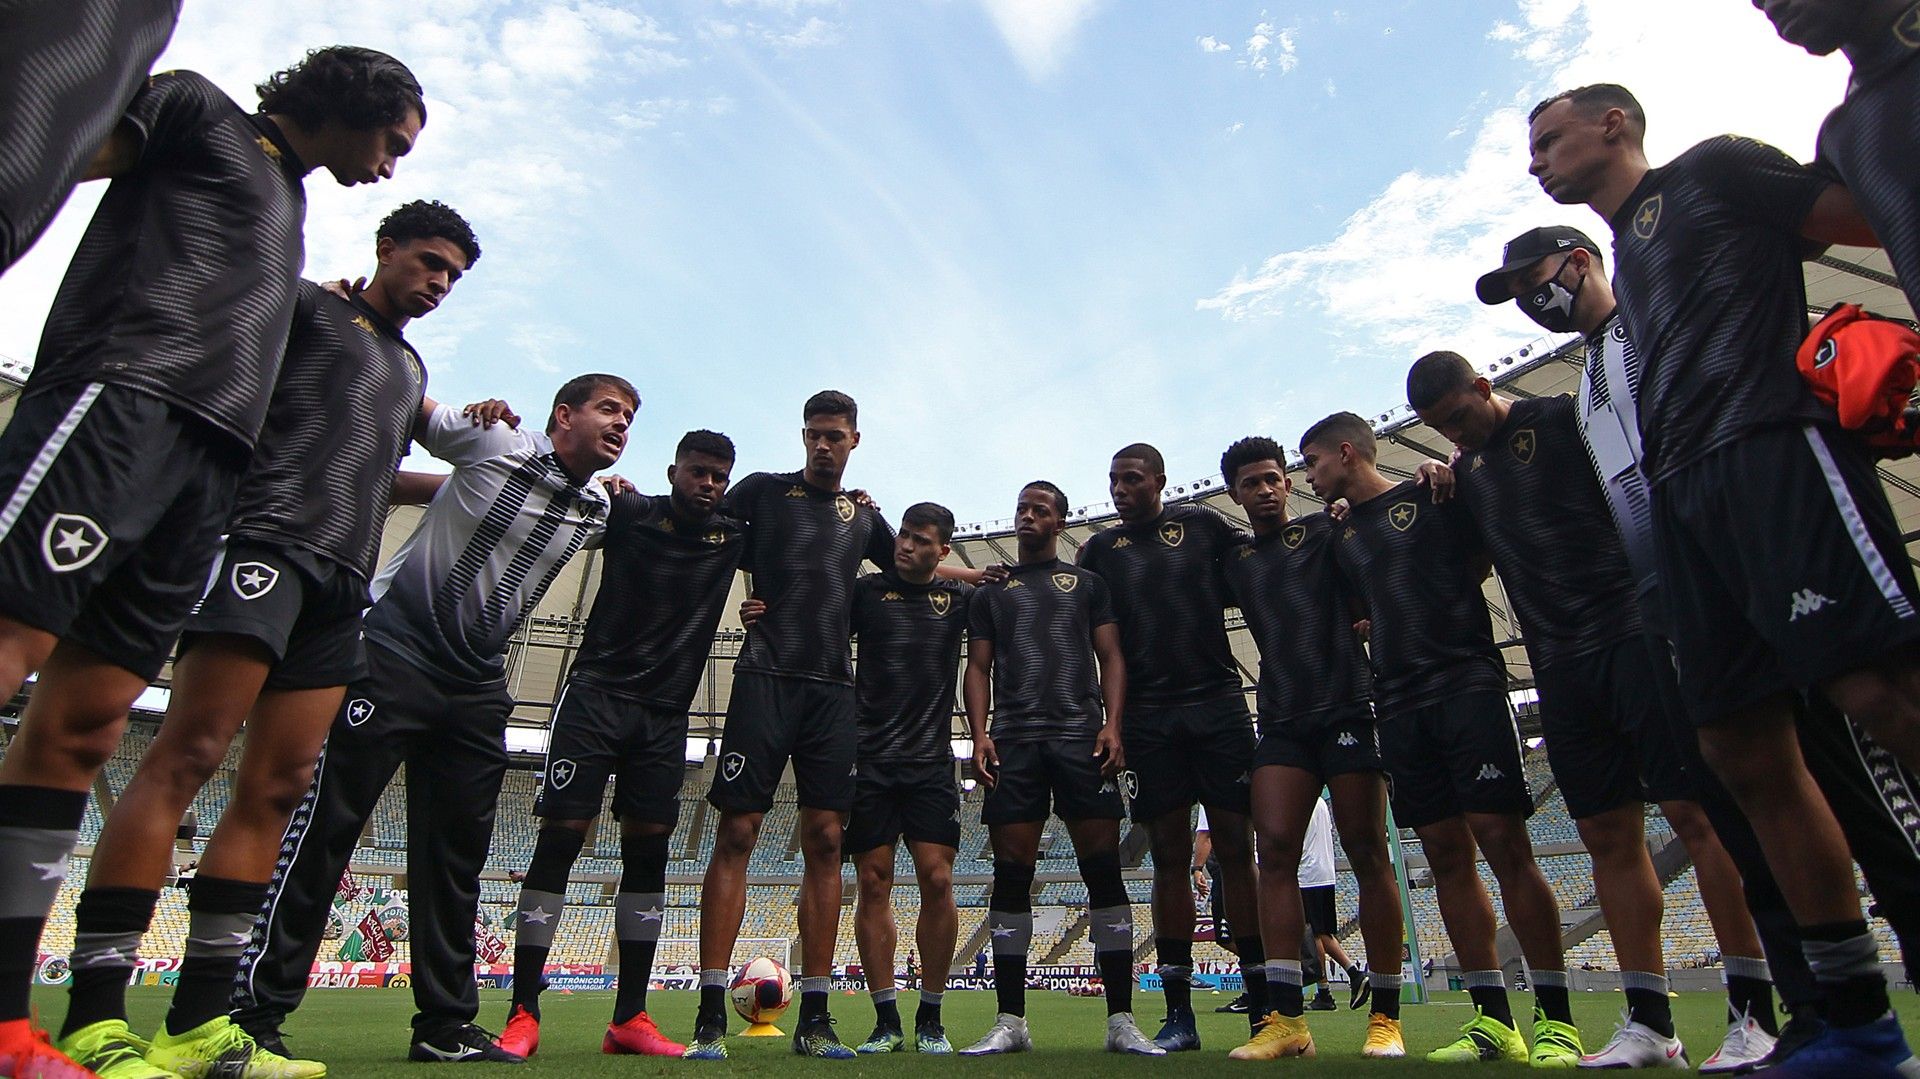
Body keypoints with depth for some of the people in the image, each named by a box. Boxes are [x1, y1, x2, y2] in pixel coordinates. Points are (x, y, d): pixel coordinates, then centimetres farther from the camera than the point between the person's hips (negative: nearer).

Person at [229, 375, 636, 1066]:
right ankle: (254, 1012, 6)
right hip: (396, 653, -5)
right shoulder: (498, 444, -8)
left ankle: (445, 1025, 13)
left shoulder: (598, 512, 8)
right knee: (325, 828, -4)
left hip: (477, 687, 6)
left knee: (457, 853, 6)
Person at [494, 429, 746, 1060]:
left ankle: (629, 1019, 10)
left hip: (666, 716, 3)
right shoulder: (629, 512, 0)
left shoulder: (733, 538, 7)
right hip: (596, 695, -3)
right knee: (561, 835, -6)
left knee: (648, 846, 2)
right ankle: (523, 1015, 3)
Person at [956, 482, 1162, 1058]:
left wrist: (1112, 724, -6)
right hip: (1013, 742, 2)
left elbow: (1110, 656, 9)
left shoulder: (1087, 583, 18)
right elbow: (979, 668, 15)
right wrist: (979, 734, -1)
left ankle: (1121, 1020, 1)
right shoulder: (992, 593, 21)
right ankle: (1009, 1021, 6)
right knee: (1011, 875, -1)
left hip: (1082, 737, -1)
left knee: (1103, 870, -5)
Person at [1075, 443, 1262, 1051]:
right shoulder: (1100, 550, 11)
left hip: (1217, 703, -1)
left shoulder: (1202, 525, 9)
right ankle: (1178, 1013, 10)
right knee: (1169, 854, 3)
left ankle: (1262, 1005, 7)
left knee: (1235, 847, -1)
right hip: (1147, 714, 1)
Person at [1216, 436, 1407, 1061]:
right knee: (1276, 850, -8)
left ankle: (1385, 1015, 9)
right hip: (1282, 722, 3)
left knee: (1367, 855, -1)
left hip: (1347, 709, -3)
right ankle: (1285, 1018, -5)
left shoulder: (1326, 532, 7)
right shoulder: (1235, 564, 16)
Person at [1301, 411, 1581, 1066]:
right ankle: (1493, 1018, 10)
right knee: (1446, 853, 3)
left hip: (1466, 684, -5)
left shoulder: (1433, 496, 4)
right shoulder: (1342, 540, 19)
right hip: (1400, 705, 6)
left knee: (1503, 842, -9)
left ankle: (1556, 1019, 1)